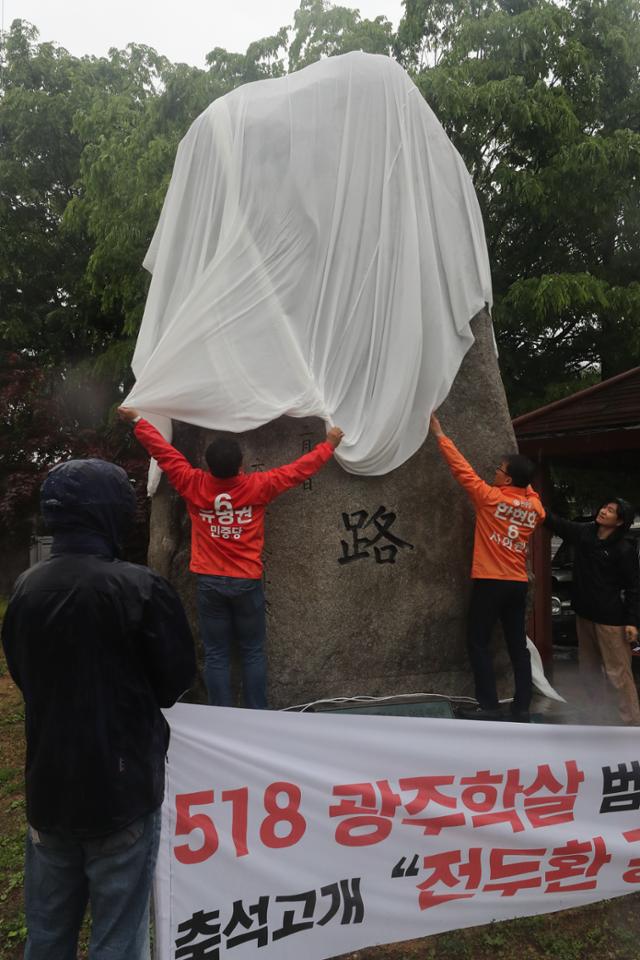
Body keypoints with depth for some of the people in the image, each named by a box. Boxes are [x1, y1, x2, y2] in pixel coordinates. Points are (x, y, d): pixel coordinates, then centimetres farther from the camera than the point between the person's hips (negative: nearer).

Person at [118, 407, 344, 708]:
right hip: (247, 582, -1)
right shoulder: (257, 487, -10)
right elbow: (299, 469, 0)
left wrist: (137, 420, 16)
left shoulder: (192, 485, -8)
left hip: (209, 582, 1)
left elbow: (162, 450, 3)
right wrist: (329, 444, 13)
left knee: (215, 655, 6)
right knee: (253, 652, 9)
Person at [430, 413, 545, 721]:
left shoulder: (490, 497, -11)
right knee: (518, 645, 9)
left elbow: (462, 470, -6)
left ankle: (489, 706, 1)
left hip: (490, 581, -6)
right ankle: (522, 708, 12)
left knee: (478, 643, 2)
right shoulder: (535, 507, 3)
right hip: (519, 583, 6)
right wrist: (523, 479, 21)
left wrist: (439, 435, 2)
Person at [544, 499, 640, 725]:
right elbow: (554, 522, 6)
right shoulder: (583, 533, 2)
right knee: (588, 669, 18)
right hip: (584, 614, 7)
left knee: (617, 672, -5)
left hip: (610, 619, -7)